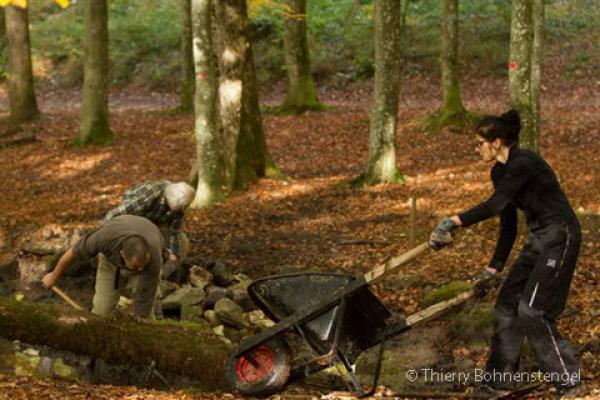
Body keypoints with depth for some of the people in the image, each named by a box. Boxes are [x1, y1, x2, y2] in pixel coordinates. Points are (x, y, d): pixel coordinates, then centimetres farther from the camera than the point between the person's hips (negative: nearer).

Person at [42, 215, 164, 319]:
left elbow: (142, 312, -36)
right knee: (102, 310, -6)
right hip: (111, 254, 1)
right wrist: (54, 276, -6)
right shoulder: (105, 237, -44)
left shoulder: (153, 261, -45)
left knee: (146, 312, -11)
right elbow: (74, 252, -22)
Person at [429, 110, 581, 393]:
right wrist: (493, 269, 13)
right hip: (538, 239, 9)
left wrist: (454, 222, -44)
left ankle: (567, 377, 5)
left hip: (559, 236, -9)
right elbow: (508, 225, 12)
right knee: (507, 303, 8)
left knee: (532, 309, -9)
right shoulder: (500, 172, 6)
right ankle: (498, 380, 16)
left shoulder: (524, 163, -22)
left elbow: (496, 204, -36)